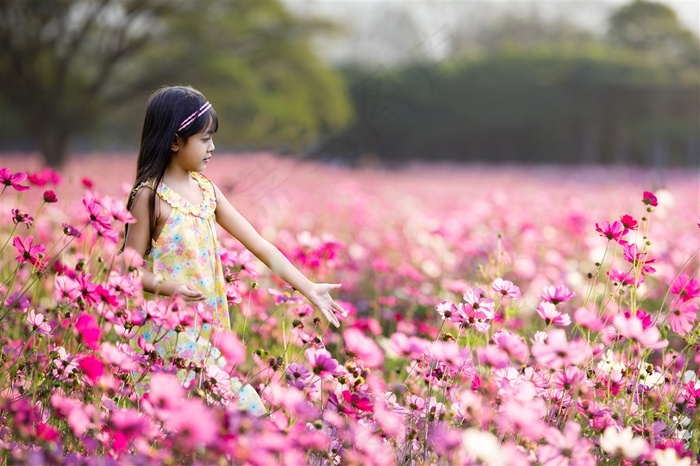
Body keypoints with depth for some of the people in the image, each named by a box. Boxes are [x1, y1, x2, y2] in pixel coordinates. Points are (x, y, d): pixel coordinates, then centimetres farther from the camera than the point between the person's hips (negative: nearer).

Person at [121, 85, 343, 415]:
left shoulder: (207, 190, 8)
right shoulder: (150, 197, -9)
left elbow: (259, 245, 8)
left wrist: (309, 289, 5)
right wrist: (169, 287, -26)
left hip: (208, 328, 6)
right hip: (169, 330, -6)